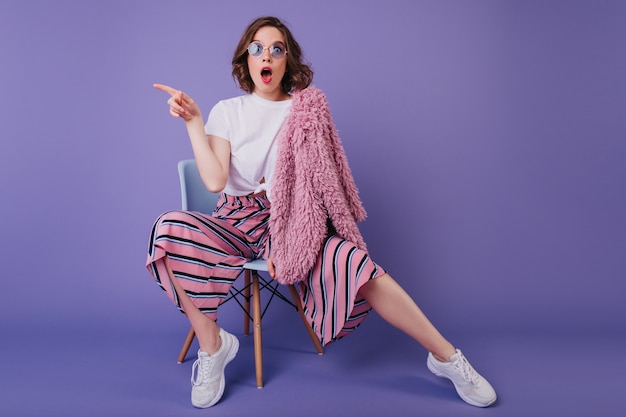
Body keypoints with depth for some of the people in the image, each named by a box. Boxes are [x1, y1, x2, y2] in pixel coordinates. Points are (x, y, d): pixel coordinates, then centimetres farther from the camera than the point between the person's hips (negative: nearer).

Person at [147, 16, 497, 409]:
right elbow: (215, 181, -7)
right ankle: (212, 345, -12)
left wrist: (281, 232, -8)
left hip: (293, 223, -1)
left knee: (353, 262, -29)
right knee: (169, 230, -27)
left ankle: (446, 356, -14)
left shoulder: (307, 110, 7)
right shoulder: (227, 111, 7)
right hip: (237, 222, 2)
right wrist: (193, 121, -9)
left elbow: (317, 178, 3)